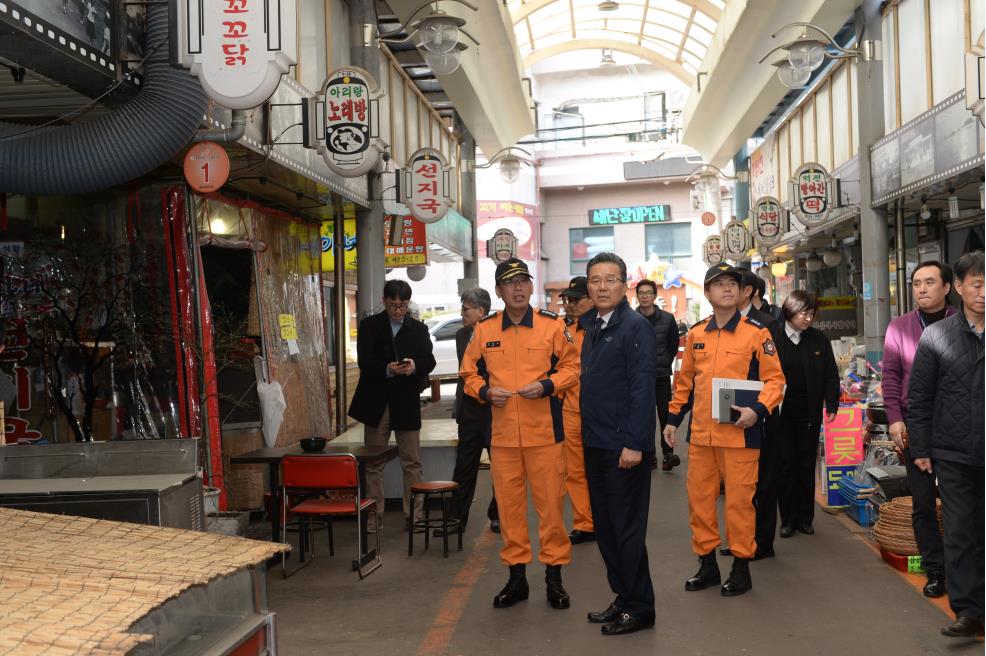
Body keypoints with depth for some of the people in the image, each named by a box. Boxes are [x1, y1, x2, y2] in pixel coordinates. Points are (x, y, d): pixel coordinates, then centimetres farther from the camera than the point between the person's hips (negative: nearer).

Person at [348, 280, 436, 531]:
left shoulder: (418, 329, 6)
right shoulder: (369, 326, 2)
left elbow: (429, 360, -5)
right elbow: (364, 361, -10)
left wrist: (415, 366, -27)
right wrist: (387, 369, -28)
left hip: (407, 402, 1)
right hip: (376, 401, 0)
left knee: (412, 462, 3)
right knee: (373, 462, 6)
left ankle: (413, 514, 10)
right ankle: (374, 515, 15)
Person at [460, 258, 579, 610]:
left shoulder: (552, 325, 0)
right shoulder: (484, 330, 5)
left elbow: (571, 366, 4)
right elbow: (469, 373, 12)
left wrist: (547, 386, -13)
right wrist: (485, 391, -7)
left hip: (544, 432, -2)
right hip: (502, 433, 2)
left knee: (551, 503, 3)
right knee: (508, 503, 9)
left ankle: (554, 575, 17)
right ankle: (516, 576, 22)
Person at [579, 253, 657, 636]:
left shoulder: (636, 326, -12)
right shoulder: (591, 326, 13)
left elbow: (642, 388, -17)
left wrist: (634, 443, -21)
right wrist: (587, 433, 10)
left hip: (623, 446, -8)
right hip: (595, 445, 8)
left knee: (627, 530, 1)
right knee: (605, 528, 15)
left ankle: (639, 608, 14)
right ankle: (623, 597, 28)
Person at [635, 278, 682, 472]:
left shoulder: (667, 318, 0)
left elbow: (674, 344, 12)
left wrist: (666, 363, 9)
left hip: (662, 375, 0)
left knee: (665, 414, -1)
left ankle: (668, 453, 8)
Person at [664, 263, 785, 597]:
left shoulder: (756, 332, -2)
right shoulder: (696, 334, 10)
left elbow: (774, 379, -3)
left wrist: (758, 409, -18)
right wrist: (673, 418, 14)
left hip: (739, 433, -4)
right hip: (700, 433, 4)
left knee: (739, 500, 2)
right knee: (699, 498, 9)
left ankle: (741, 567, 17)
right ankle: (707, 563, 23)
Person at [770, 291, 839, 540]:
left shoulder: (819, 339, 5)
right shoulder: (772, 336, -4)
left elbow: (830, 374, 7)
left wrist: (831, 404, -2)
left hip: (809, 412, 3)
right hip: (780, 412, -2)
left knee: (807, 463, 8)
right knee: (785, 462, 0)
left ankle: (805, 517, 18)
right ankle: (787, 518, 9)